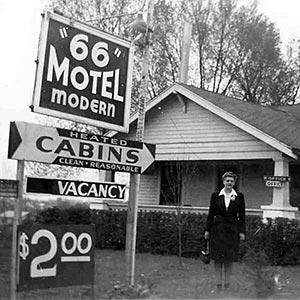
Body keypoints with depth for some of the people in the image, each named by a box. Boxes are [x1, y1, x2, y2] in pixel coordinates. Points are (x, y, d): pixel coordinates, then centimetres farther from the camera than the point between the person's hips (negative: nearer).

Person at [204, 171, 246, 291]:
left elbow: (242, 216, 3)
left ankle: (227, 281, 15)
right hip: (218, 229, 0)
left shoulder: (239, 197, 2)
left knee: (229, 258, 4)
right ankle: (219, 282, 9)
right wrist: (207, 230, 2)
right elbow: (211, 214, 5)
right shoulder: (215, 195, 2)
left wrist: (242, 232, -2)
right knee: (218, 257, 1)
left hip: (232, 230, 0)